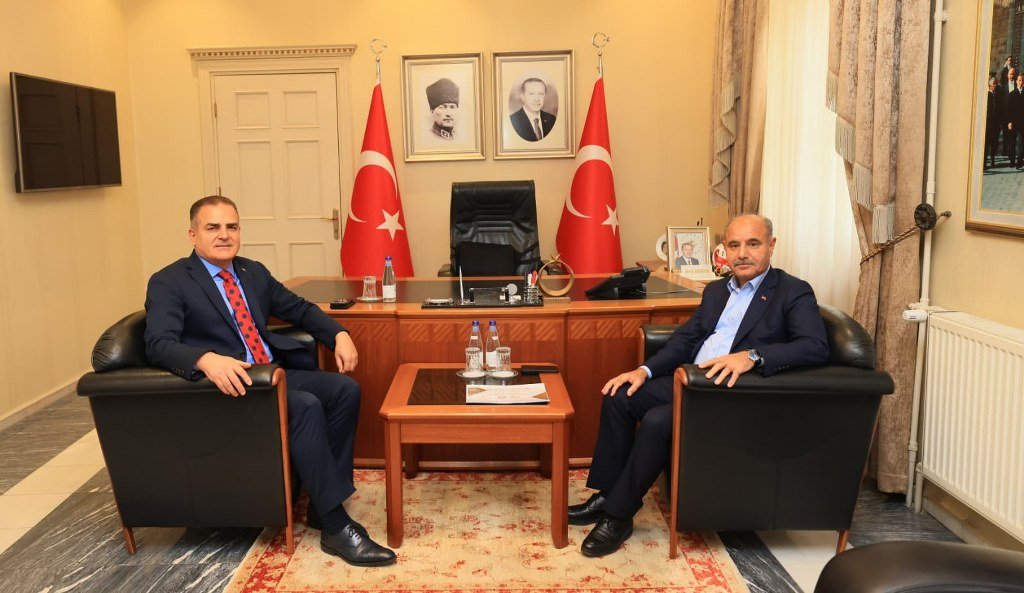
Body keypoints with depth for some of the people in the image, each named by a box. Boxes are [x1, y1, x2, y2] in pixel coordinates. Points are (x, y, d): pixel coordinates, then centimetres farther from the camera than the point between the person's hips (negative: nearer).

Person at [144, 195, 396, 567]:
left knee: (345, 390, -14)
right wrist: (207, 359, -39)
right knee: (306, 406, -30)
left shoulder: (254, 272, 16)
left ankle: (322, 503, -7)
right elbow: (158, 343, -19)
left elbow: (300, 309, 24)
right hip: (229, 382, -7)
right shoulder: (168, 283, -4)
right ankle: (336, 527, -25)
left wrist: (339, 334, 5)